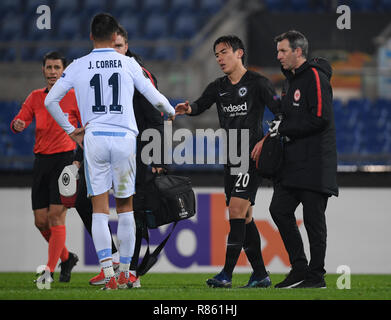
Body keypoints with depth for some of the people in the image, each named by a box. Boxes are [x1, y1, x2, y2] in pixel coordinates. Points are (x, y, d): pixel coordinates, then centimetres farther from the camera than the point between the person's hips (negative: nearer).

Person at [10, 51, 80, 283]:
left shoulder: (74, 97, 0)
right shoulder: (35, 97, 12)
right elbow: (20, 121, 3)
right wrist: (17, 125, -22)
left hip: (64, 160, -5)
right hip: (41, 160, 5)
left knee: (56, 217, -13)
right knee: (41, 221, 4)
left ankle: (49, 271, -12)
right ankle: (66, 258, 26)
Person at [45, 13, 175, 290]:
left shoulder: (78, 66, 4)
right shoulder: (128, 63, 2)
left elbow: (50, 101, 6)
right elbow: (155, 98, 4)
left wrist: (71, 131, 16)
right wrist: (171, 111, 26)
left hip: (93, 140, 0)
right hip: (125, 138, 0)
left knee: (100, 209, 1)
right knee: (125, 207, 11)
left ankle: (109, 275, -11)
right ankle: (125, 274, 14)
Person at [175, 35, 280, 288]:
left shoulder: (257, 83, -6)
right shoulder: (219, 87, 13)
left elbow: (280, 113, -8)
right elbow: (201, 105, 4)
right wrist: (189, 108, -19)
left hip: (253, 155, -7)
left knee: (236, 209, -15)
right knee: (244, 216, 8)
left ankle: (227, 274, -17)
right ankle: (260, 275, 15)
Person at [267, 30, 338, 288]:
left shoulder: (315, 77, -11)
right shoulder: (292, 80, 18)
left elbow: (320, 118, -20)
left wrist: (284, 128, -14)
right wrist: (278, 129, 7)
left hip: (315, 165, -9)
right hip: (293, 164, 9)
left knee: (313, 219, -4)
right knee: (279, 210, 4)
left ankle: (316, 275, 3)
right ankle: (299, 268, 10)